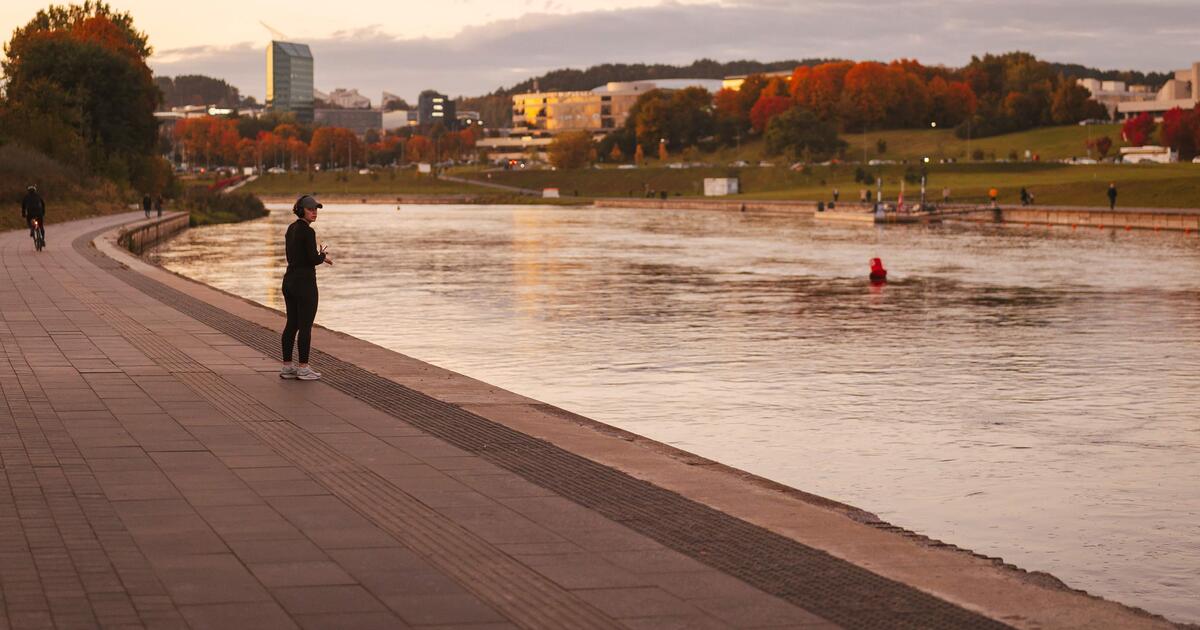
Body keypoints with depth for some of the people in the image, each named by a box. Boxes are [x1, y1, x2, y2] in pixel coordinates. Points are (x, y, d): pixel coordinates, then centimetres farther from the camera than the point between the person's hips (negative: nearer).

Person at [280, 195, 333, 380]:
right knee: (306, 326, -1)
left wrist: (319, 256, 13)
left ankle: (287, 367, 15)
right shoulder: (308, 231, -15)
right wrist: (324, 257, 3)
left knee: (291, 324, 12)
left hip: (289, 280, 9)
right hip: (304, 282, -9)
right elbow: (313, 259, -19)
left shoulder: (291, 229, 12)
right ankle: (303, 368, 2)